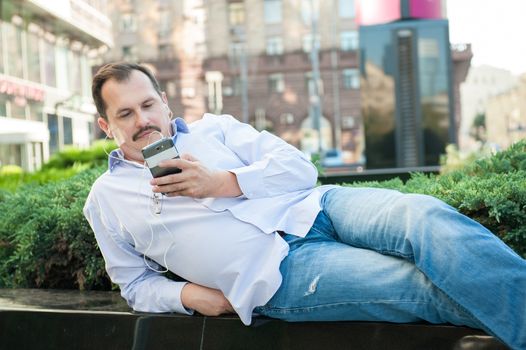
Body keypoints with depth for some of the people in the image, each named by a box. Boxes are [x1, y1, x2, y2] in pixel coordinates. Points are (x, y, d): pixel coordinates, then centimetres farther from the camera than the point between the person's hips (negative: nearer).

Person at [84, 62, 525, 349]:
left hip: (314, 207, 3)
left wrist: (221, 182, -7)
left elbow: (300, 167, 8)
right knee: (428, 286, -25)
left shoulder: (213, 128, 17)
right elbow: (137, 282, 21)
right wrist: (188, 294, -1)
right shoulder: (105, 199, 16)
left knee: (426, 217, -29)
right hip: (279, 269, -3)